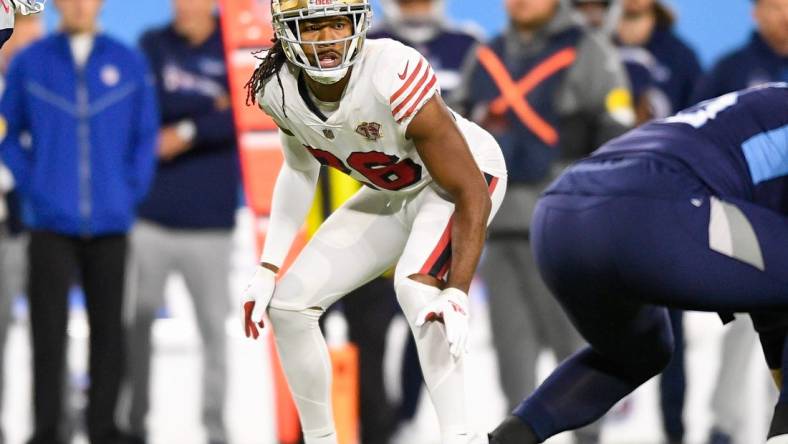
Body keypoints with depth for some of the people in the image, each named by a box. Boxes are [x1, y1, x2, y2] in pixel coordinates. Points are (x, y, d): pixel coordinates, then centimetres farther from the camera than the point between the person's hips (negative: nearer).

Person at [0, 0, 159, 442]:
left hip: (111, 223, 1)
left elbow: (146, 135, 9)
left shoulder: (129, 63, 4)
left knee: (108, 330, 5)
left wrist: (131, 191, -1)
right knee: (49, 332, -3)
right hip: (51, 223, -1)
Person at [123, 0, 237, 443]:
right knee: (136, 323, 0)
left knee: (216, 325, 1)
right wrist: (211, 107, -7)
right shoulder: (154, 45, 8)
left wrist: (188, 131, -14)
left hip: (210, 221, -1)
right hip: (150, 214, 1)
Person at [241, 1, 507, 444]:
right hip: (390, 194, 7)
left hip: (460, 181, -7)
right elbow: (300, 170, 6)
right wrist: (268, 269, -1)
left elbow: (471, 192, -31)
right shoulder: (279, 89, -17)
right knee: (288, 304, -1)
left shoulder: (392, 78, -37)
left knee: (416, 286, -34)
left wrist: (458, 293, -38)